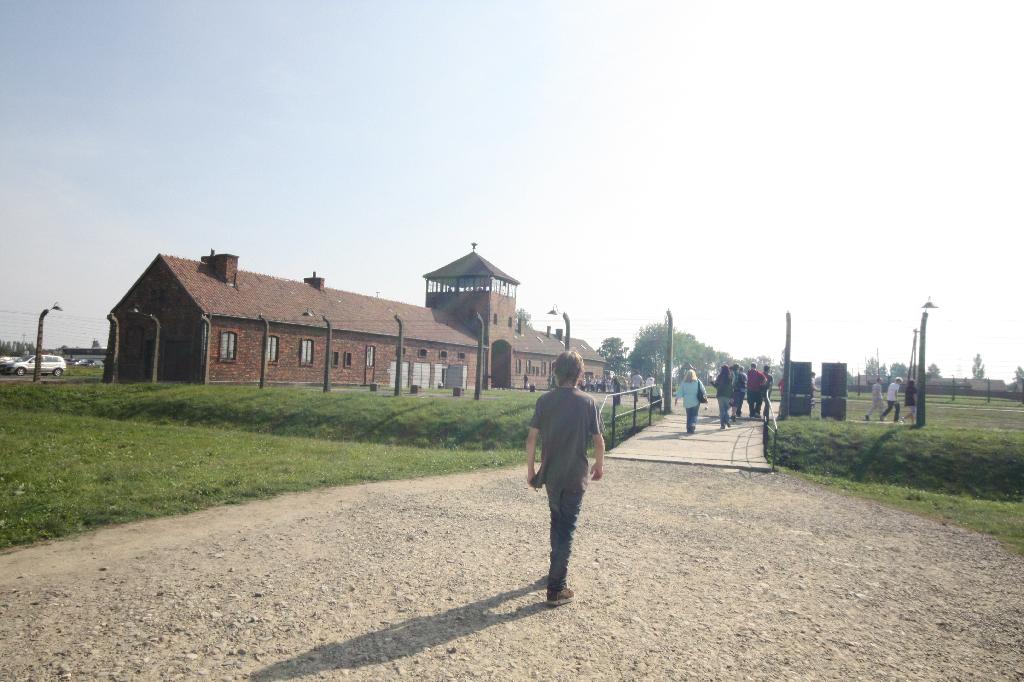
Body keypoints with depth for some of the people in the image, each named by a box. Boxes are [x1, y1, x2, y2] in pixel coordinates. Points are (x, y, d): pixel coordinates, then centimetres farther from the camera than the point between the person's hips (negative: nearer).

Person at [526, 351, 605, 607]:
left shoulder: (545, 400, -4)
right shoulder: (587, 402, -9)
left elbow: (531, 438, -5)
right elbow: (598, 440, -7)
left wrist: (531, 469, 6)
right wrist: (599, 465, 11)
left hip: (550, 473, 3)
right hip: (575, 476, -3)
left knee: (557, 521, 23)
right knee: (566, 529, 3)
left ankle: (558, 569, 39)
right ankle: (556, 589, 4)